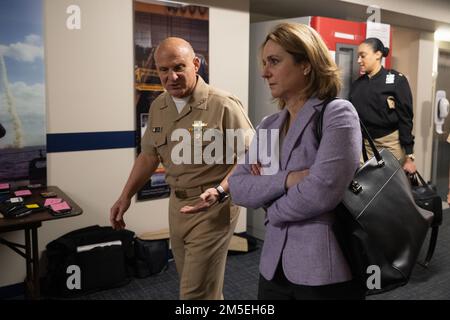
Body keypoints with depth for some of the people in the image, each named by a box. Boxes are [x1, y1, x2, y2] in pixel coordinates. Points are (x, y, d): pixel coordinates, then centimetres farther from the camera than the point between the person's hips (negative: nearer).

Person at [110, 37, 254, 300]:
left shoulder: (224, 105, -16)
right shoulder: (158, 107, 6)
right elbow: (149, 155, 15)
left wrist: (220, 191, -26)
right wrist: (126, 196, 11)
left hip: (213, 208, -6)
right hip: (177, 204, 7)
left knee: (197, 292, -2)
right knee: (197, 284, 18)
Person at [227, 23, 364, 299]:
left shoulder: (337, 114, -12)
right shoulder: (268, 127, 7)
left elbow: (322, 192, -23)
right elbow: (237, 188, -2)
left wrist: (272, 208, -6)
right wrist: (287, 179, -18)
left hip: (326, 273, -6)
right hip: (274, 267, 6)